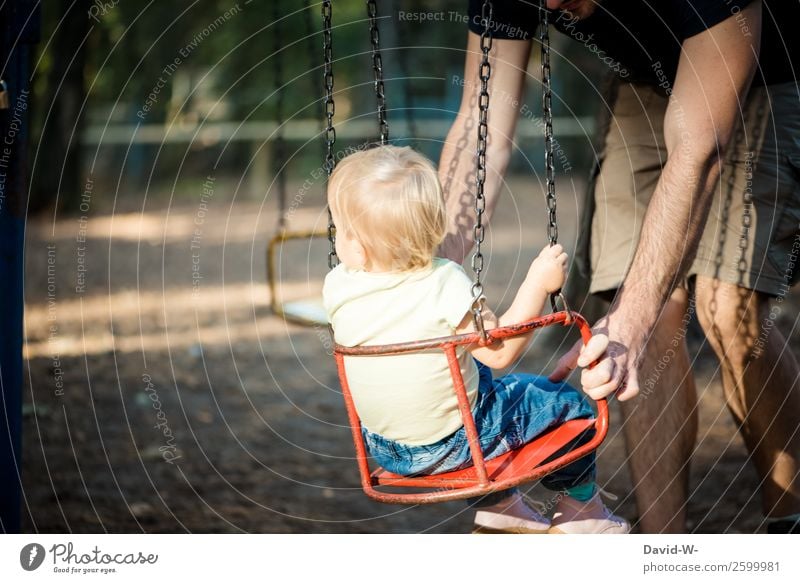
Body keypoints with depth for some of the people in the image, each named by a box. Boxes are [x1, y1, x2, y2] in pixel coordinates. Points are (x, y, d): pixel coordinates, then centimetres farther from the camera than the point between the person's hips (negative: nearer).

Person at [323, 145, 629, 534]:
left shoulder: (336, 287, -13)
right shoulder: (445, 285, -27)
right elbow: (500, 352, -21)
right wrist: (538, 283, -16)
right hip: (451, 447, -6)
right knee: (567, 403, 12)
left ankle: (498, 506, 40)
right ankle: (580, 510, 29)